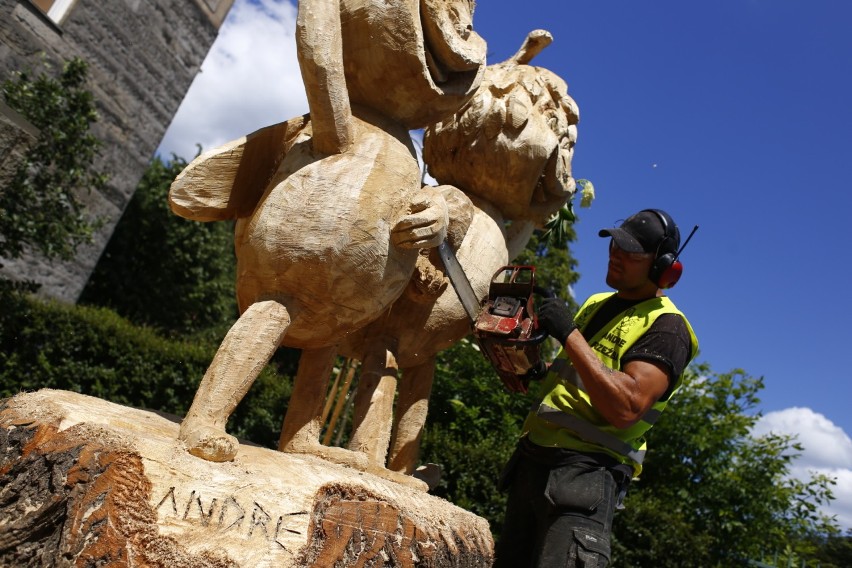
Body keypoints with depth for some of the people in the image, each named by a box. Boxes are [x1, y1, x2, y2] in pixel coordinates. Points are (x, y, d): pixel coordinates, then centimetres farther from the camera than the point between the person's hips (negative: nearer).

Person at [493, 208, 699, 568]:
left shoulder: (665, 327, -9)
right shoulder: (597, 304, 16)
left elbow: (625, 409, -24)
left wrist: (569, 334, -22)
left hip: (587, 472, -8)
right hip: (532, 457, 8)